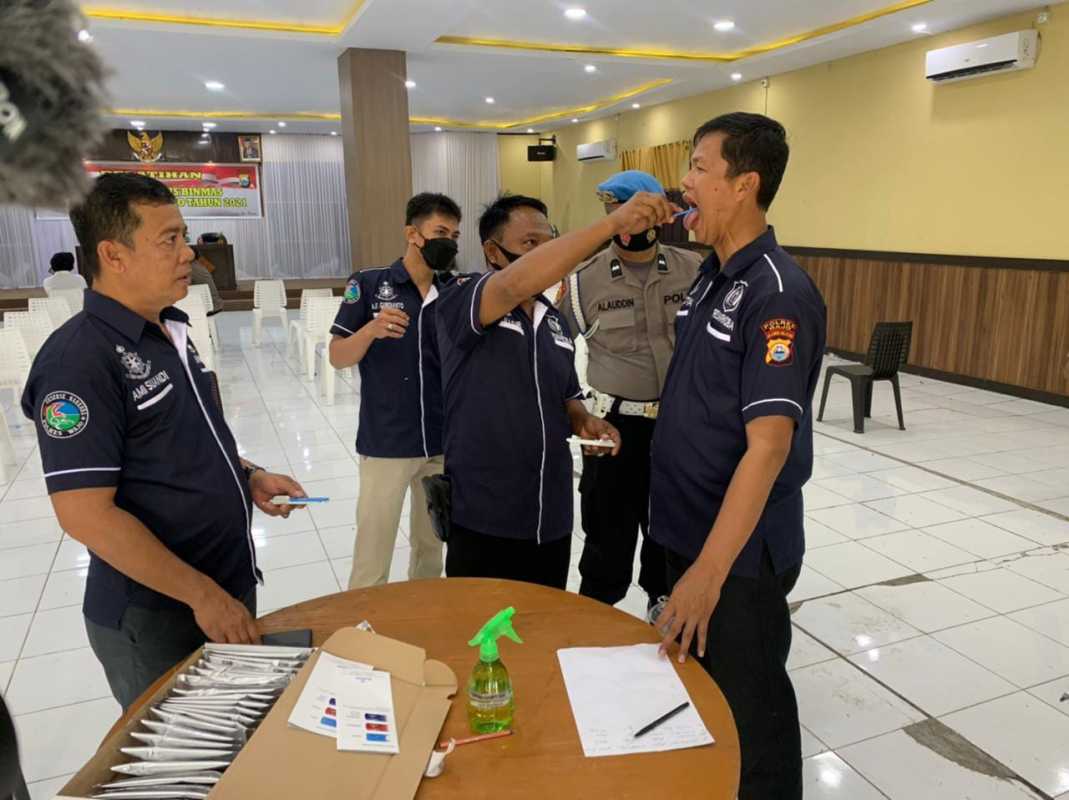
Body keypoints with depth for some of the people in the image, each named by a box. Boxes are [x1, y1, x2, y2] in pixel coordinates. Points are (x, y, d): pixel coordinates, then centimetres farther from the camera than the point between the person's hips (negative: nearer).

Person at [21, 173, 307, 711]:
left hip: (230, 588, 8)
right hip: (155, 621, -8)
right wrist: (202, 595, -21)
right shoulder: (80, 359, -21)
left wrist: (246, 476, 1)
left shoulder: (172, 332, 6)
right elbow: (86, 514, -24)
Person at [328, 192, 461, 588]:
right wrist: (371, 329, -25)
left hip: (443, 443, 4)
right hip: (385, 444, -4)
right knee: (372, 552, 4)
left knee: (431, 546, 18)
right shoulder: (369, 284, -6)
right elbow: (338, 358, -6)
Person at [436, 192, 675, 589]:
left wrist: (584, 421, -3)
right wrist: (613, 222, -39)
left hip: (552, 519, 7)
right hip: (484, 520, -6)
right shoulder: (460, 300, -12)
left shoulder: (556, 320, 10)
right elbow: (517, 285, -34)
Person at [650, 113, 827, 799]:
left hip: (740, 549, -8)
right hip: (689, 528, 9)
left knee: (749, 704, 12)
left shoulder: (778, 293, -20)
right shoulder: (711, 275, 7)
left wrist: (711, 568, -27)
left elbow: (768, 446, -25)